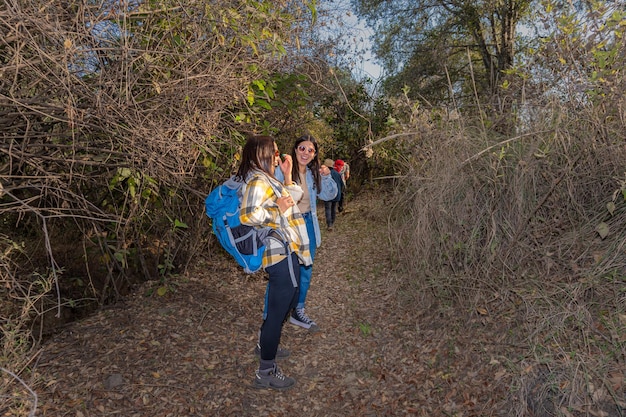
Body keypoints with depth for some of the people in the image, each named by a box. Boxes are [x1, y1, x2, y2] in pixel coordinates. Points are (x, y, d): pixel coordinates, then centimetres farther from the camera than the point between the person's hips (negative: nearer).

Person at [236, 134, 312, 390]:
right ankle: (265, 373, 16)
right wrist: (278, 209, -21)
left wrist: (287, 175, 16)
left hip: (286, 251, 11)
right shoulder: (257, 181, -17)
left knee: (289, 300, 25)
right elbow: (247, 215, -32)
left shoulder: (266, 179, 15)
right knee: (278, 310, 0)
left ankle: (267, 344, 46)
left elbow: (292, 197, 27)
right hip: (281, 253, -11)